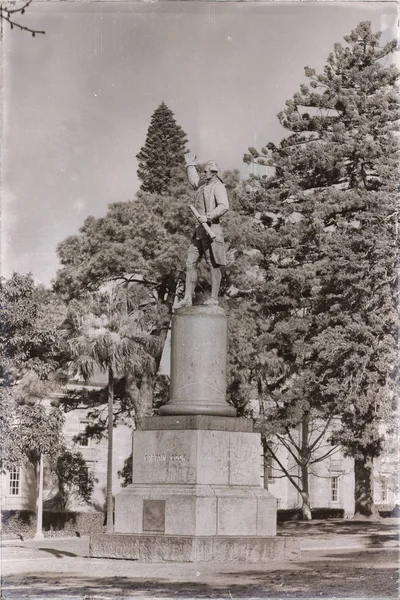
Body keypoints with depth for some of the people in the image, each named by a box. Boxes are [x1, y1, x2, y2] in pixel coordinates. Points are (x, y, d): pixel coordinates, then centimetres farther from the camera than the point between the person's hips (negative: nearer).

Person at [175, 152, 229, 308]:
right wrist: (190, 166, 48)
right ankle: (187, 298, 3)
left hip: (211, 228, -9)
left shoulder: (218, 186, -6)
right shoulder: (204, 186, 20)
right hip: (199, 230, 9)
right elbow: (193, 180, 43)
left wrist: (208, 216, -25)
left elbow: (224, 206, -20)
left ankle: (214, 299, -1)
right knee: (190, 263, 3)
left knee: (213, 265, -4)